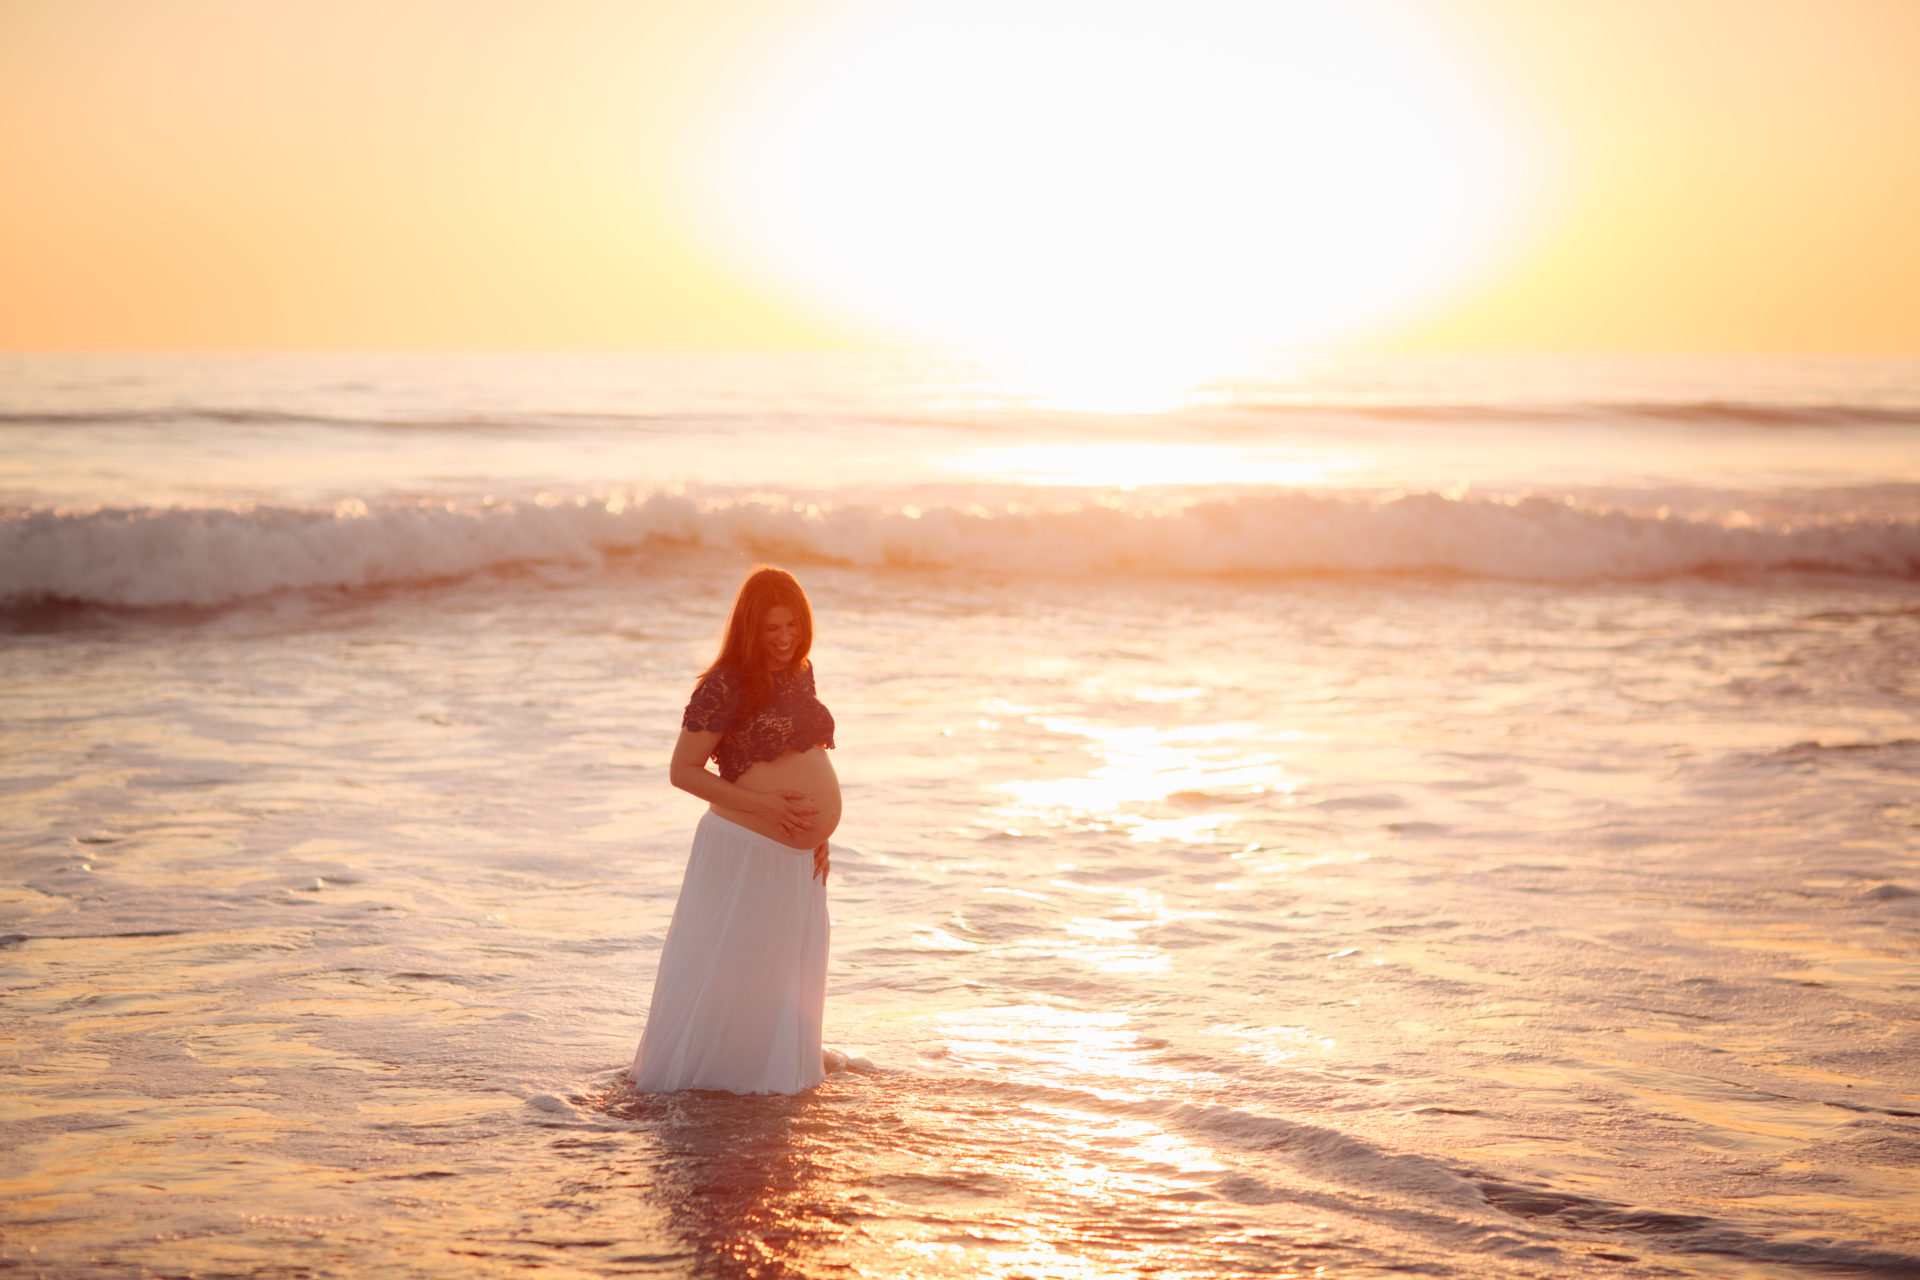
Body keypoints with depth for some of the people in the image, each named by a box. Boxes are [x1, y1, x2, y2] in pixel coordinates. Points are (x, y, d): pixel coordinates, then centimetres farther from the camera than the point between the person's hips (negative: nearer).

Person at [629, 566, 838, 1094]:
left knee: (782, 978, 16)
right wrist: (762, 805, -19)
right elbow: (682, 770, -13)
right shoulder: (725, 687, -14)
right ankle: (674, 1080, 14)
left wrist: (819, 833, 14)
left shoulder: (800, 674, 9)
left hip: (796, 859, 7)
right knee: (721, 973, 0)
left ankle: (772, 1073, 32)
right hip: (742, 850, -7)